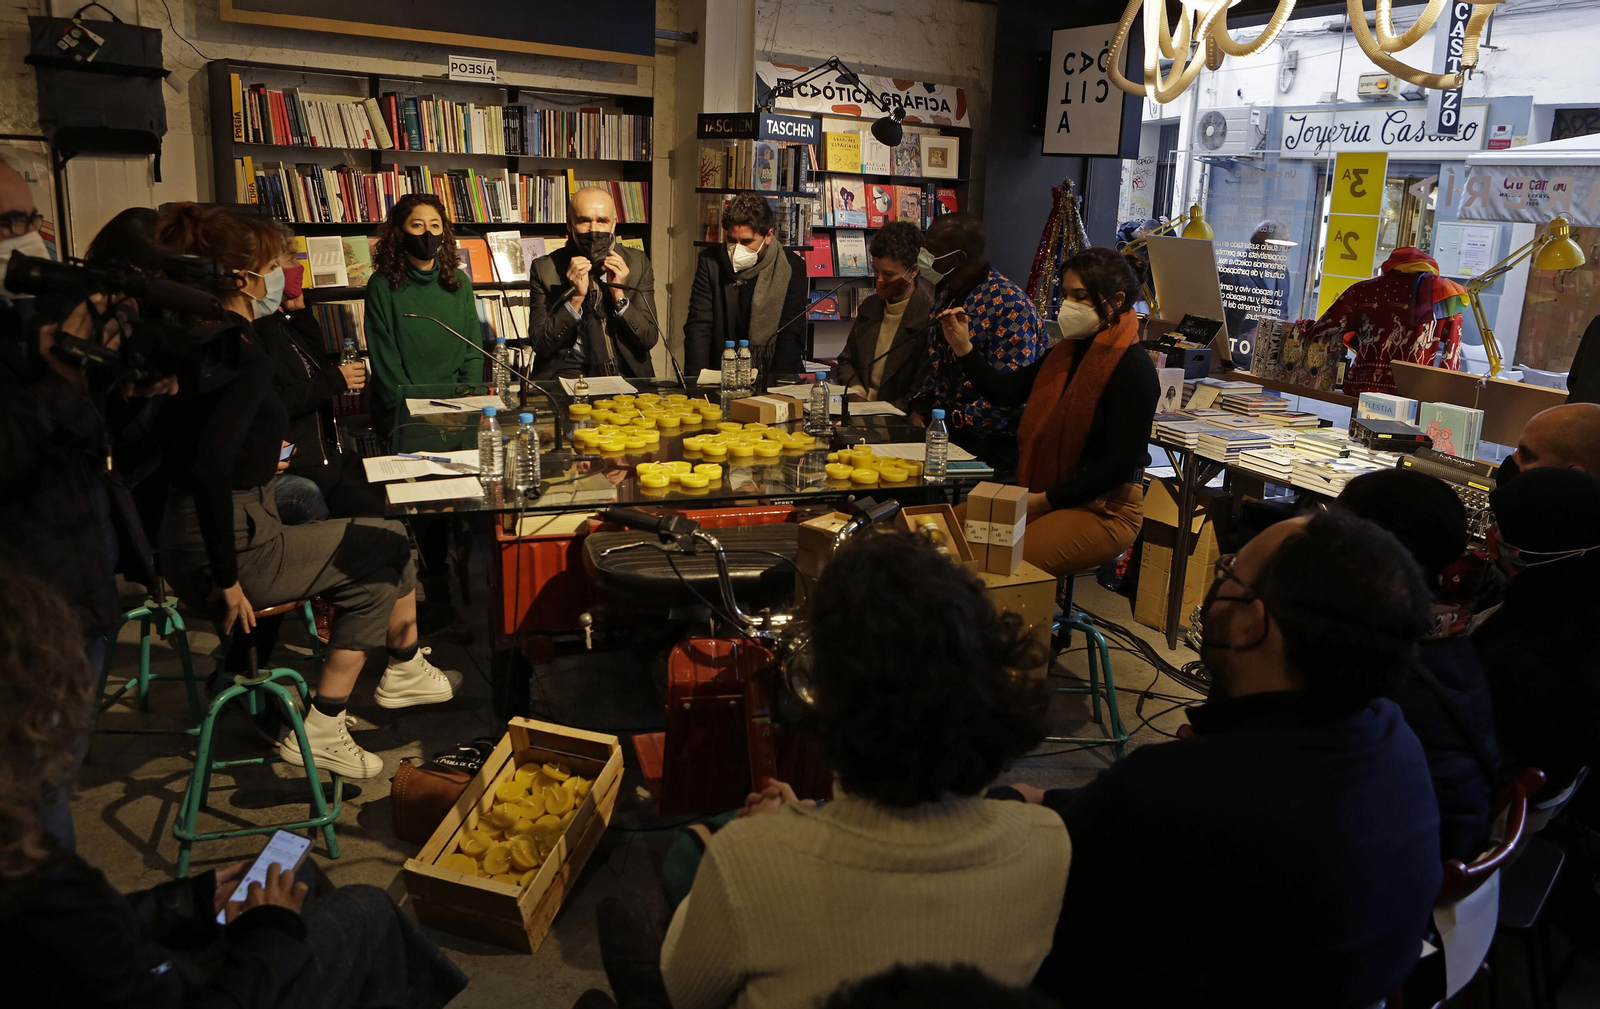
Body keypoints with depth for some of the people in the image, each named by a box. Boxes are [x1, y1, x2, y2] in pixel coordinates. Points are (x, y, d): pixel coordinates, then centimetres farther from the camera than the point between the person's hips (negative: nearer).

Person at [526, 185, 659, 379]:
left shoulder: (638, 263, 6)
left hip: (626, 375, 2)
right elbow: (540, 345, -4)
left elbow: (649, 339, 2)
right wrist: (576, 298, -14)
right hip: (568, 373, -1)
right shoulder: (545, 268, 1)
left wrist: (619, 295, -11)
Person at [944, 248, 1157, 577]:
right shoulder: (1070, 352, 11)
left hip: (1105, 509, -8)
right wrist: (963, 348, -1)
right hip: (1046, 493, 8)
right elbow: (1005, 391, 13)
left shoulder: (1133, 368, -16)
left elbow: (1120, 463, -19)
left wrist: (1046, 500, -17)